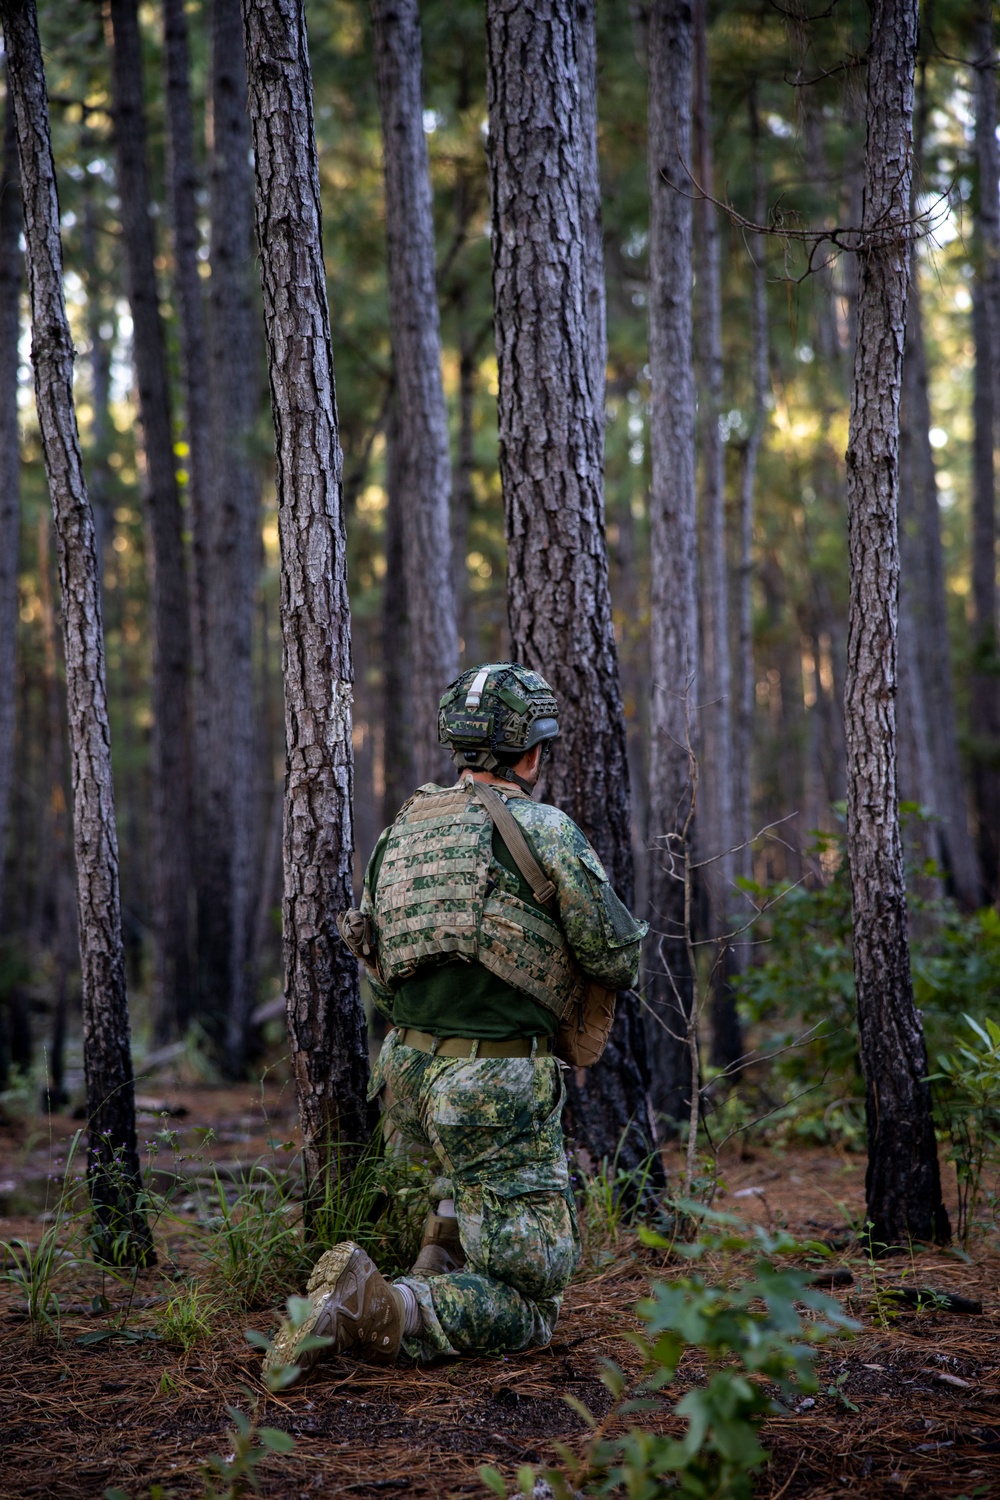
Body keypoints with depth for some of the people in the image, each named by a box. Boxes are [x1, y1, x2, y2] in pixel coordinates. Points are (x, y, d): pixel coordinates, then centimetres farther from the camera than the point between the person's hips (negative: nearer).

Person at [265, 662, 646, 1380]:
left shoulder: (403, 830, 11)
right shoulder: (546, 830, -8)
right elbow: (619, 958, -3)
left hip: (406, 1077, 7)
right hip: (494, 1093, -7)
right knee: (529, 1308, -2)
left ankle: (451, 1241, 24)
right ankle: (374, 1312, -23)